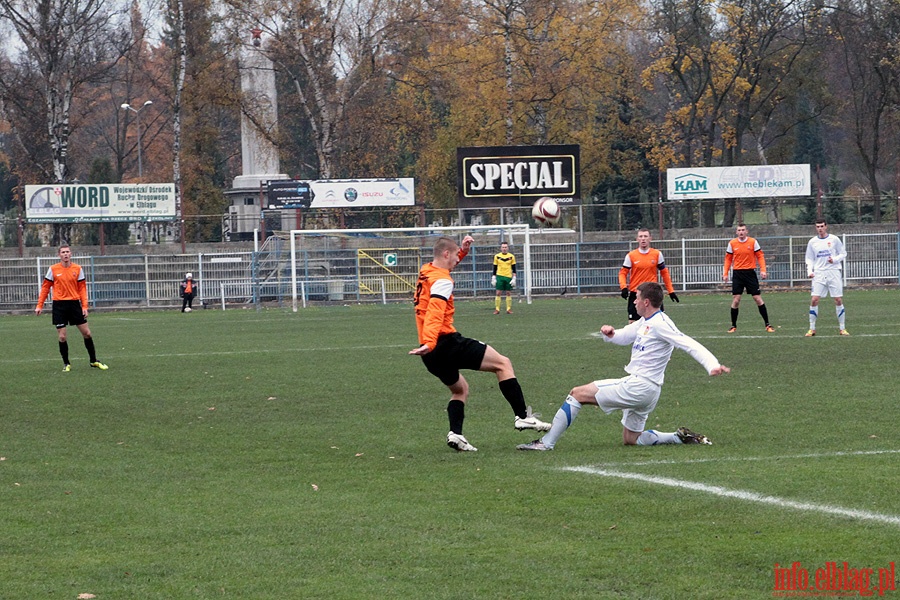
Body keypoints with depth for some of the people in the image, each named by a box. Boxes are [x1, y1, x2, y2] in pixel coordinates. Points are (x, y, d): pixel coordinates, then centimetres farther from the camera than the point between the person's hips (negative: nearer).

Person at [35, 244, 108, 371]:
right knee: (62, 336, -2)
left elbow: (82, 288, 4)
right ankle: (66, 364, 12)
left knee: (86, 333, 3)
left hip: (74, 303, 2)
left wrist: (84, 306, -4)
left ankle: (94, 361, 16)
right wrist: (39, 305, -1)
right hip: (59, 305, -2)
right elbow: (45, 288, 3)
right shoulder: (53, 269, -1)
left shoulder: (78, 269, 3)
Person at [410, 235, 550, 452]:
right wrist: (430, 343, -39)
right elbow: (434, 314, -27)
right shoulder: (442, 281, -12)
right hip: (445, 342, -10)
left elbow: (447, 264, 39)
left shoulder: (426, 272, 14)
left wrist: (463, 250, 29)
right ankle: (522, 416, -10)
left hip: (431, 353, 10)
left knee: (460, 389, 27)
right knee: (503, 364, -3)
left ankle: (455, 433, 5)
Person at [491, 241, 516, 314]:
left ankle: (509, 309, 7)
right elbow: (495, 268, 8)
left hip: (508, 277, 1)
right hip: (499, 277, -1)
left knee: (509, 293, 2)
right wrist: (493, 278, 2)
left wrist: (514, 278, -1)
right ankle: (497, 309, -3)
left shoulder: (511, 257, 4)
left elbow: (514, 269, 7)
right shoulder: (497, 256, 4)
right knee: (498, 293, -5)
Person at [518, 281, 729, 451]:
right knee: (631, 440, 20)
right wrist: (609, 333, 1)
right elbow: (622, 337, 26)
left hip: (639, 387, -11)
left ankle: (546, 443, -8)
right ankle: (680, 437, 12)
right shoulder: (644, 323, 14)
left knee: (578, 394, -9)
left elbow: (689, 345, -22)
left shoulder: (660, 324, -15)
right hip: (637, 385, 11)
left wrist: (713, 365, -35)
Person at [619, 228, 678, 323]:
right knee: (633, 323, 0)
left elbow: (664, 273, 11)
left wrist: (671, 291, 9)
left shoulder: (657, 254, 4)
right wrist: (624, 287, -15)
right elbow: (623, 273, 3)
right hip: (635, 293, -1)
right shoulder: (631, 256, 0)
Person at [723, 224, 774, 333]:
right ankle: (733, 326, 6)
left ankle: (767, 325, 5)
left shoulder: (753, 242, -1)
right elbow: (728, 259, 9)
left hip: (750, 273, -1)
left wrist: (762, 270, -10)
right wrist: (725, 274, 2)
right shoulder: (732, 244, 3)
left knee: (758, 299, -2)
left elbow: (760, 256, 1)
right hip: (737, 274, 1)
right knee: (735, 299, -5)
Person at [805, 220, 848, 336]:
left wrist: (834, 260, -12)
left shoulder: (834, 239, 2)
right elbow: (809, 259, 12)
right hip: (819, 274, 1)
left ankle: (842, 328, 8)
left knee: (838, 300, -2)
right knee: (814, 300, -9)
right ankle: (812, 329, -2)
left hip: (833, 273, -1)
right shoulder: (812, 242, 7)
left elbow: (843, 254, 7)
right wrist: (810, 271, -4)